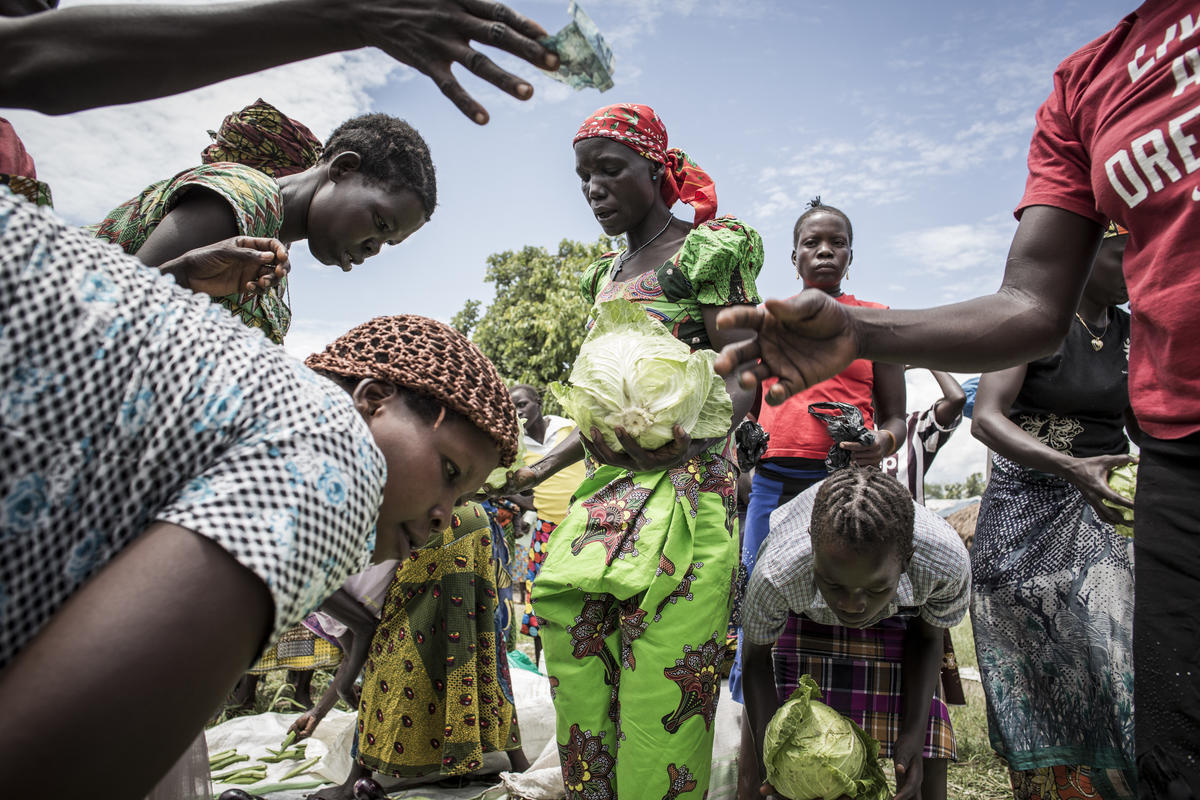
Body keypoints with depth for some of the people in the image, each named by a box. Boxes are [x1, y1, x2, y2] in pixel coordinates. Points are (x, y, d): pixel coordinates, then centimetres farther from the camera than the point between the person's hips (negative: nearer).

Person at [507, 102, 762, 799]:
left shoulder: (706, 252, 0)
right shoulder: (608, 276, 21)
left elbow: (743, 381, -8)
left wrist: (688, 433, -28)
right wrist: (539, 470, 23)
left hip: (684, 484, -7)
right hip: (605, 487, 7)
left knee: (662, 696, -9)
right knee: (578, 683, 5)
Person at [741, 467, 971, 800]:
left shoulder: (947, 561, -40)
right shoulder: (777, 574, -44)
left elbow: (928, 638, -13)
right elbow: (755, 657, -19)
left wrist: (914, 733, -22)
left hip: (899, 616, 1)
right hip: (801, 614, -1)